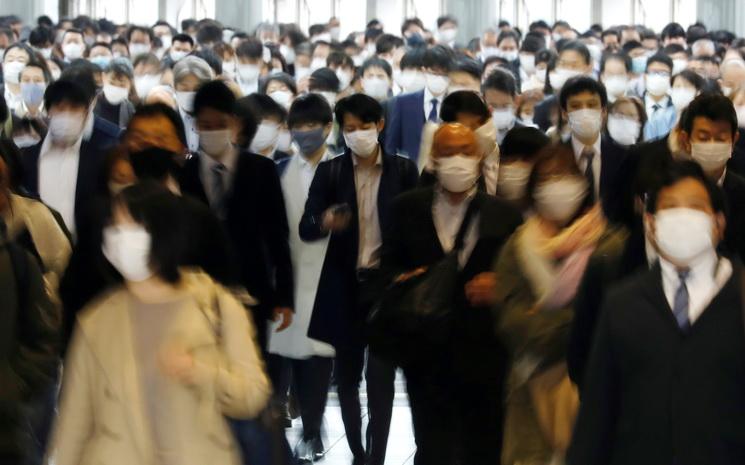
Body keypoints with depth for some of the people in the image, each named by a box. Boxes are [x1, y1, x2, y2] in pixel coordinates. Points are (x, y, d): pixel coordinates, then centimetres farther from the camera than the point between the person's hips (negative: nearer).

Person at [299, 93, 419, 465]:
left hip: (388, 285, -2)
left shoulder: (403, 170, 1)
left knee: (380, 377, -7)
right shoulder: (330, 172, 2)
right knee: (347, 377, 10)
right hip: (345, 286, 2)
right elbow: (305, 229, -5)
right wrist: (325, 222, -27)